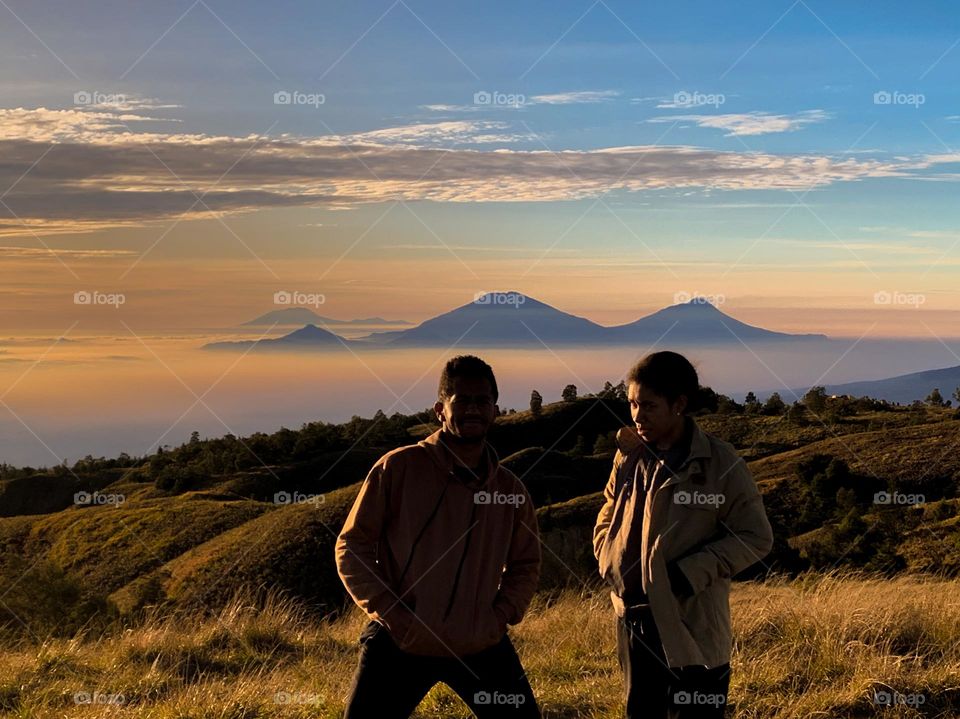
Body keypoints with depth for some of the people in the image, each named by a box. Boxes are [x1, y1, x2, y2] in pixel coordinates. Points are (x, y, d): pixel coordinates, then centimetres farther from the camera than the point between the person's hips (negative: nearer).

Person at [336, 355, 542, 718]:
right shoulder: (398, 468, -8)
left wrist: (502, 614, 1)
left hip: (481, 647, 3)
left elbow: (526, 563, 16)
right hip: (397, 646, -3)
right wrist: (386, 609, -12)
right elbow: (352, 545, -4)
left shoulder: (509, 487, 3)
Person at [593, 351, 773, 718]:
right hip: (635, 621, 6)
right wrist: (610, 561, 2)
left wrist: (691, 571, -18)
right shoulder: (629, 455, 5)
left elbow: (756, 537, -9)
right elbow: (608, 518, 21)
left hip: (693, 629, -6)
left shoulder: (720, 463, -12)